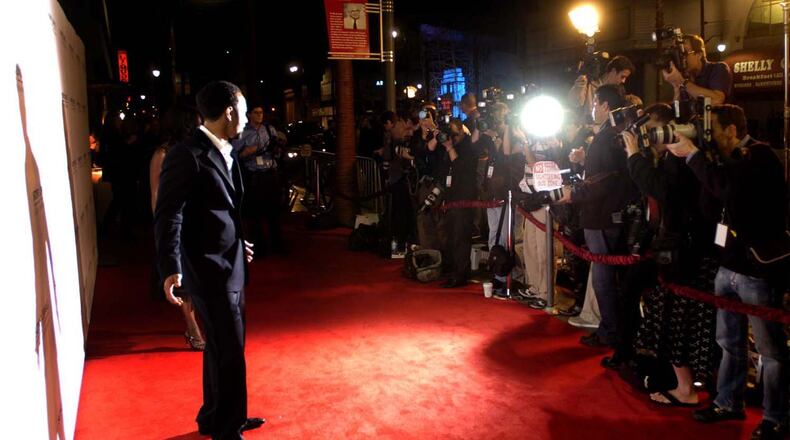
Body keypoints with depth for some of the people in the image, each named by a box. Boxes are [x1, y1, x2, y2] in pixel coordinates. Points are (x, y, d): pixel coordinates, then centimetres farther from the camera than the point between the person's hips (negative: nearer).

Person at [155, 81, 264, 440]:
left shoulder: (224, 152, 10)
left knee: (222, 346, 19)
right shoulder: (187, 155, -16)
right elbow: (168, 216, -19)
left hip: (230, 265, 9)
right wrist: (171, 269, -27)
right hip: (209, 270, -9)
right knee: (229, 350, 0)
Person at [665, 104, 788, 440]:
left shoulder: (761, 156, -14)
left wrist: (692, 154, -19)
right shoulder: (732, 160, 12)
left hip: (759, 268, -8)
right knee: (729, 343, 17)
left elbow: (723, 185, -31)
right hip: (729, 266, 8)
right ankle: (728, 403, 30)